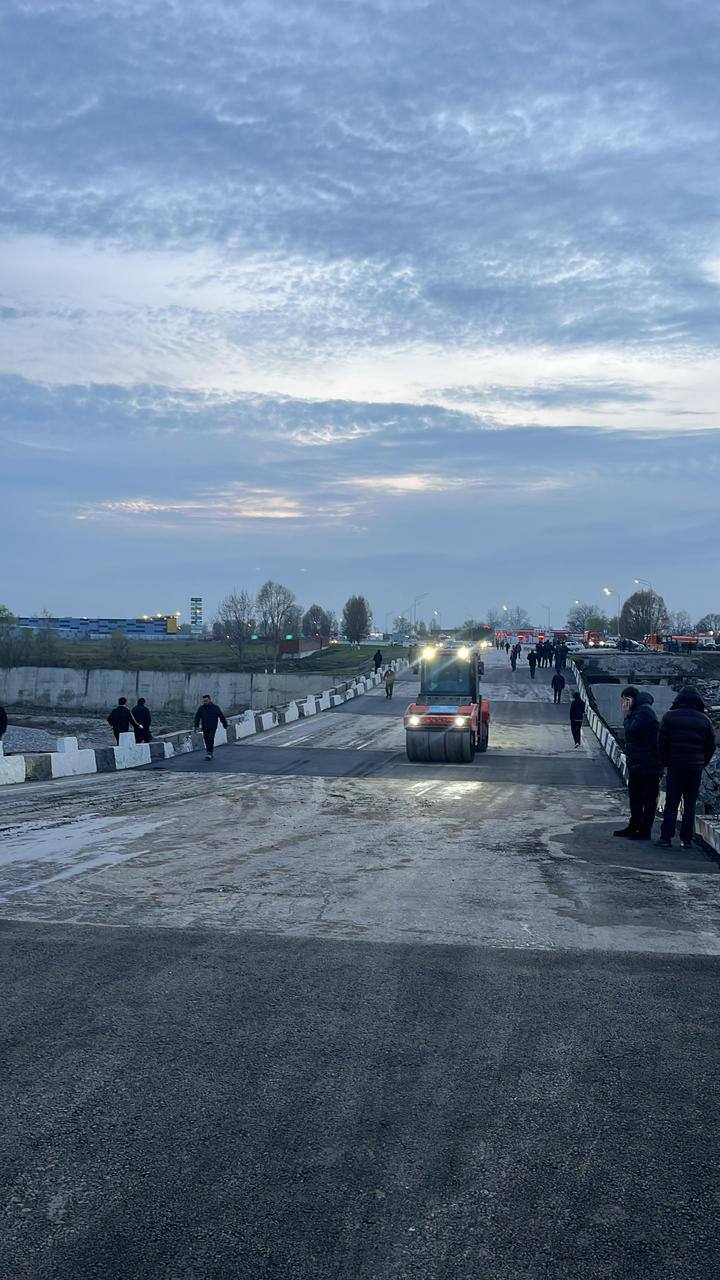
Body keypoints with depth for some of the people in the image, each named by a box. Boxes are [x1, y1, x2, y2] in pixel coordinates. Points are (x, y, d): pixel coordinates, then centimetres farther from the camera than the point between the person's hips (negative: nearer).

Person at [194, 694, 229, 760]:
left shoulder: (215, 708, -2)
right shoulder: (201, 708, 5)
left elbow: (221, 716, 3)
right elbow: (197, 717, 8)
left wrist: (225, 724, 6)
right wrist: (196, 726, 0)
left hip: (213, 727, -4)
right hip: (205, 728, 4)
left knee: (211, 739, -18)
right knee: (206, 740, 6)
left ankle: (210, 753, -18)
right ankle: (210, 754, 20)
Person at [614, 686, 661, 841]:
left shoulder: (644, 711, -15)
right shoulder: (638, 710, 16)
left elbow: (632, 730, -23)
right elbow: (631, 731, 16)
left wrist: (627, 716, -10)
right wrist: (628, 716, 4)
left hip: (647, 764, -11)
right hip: (637, 763, 11)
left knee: (648, 798, -2)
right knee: (634, 796, 17)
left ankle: (645, 831, 3)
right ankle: (634, 826, 27)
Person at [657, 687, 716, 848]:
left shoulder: (669, 717, -3)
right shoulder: (704, 720, 3)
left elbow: (662, 743, -4)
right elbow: (711, 746, 5)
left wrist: (665, 762, 6)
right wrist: (702, 764, 13)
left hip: (675, 765, -1)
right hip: (696, 767, 1)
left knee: (671, 802, 4)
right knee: (690, 803, 8)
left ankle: (666, 837, -1)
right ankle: (687, 839, 8)